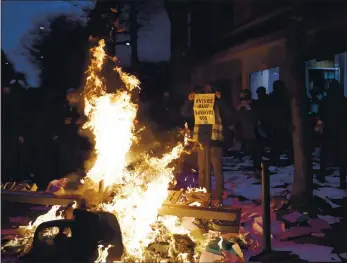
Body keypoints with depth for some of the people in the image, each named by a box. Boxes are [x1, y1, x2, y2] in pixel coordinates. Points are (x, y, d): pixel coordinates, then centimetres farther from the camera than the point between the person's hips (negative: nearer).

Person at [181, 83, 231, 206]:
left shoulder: (218, 105, 8)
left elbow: (226, 114, -9)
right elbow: (184, 113, 11)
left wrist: (219, 99, -15)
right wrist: (189, 101, -3)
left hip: (214, 141, -3)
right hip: (201, 141, 3)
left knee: (217, 170, -4)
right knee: (202, 170, 7)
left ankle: (218, 198, -1)